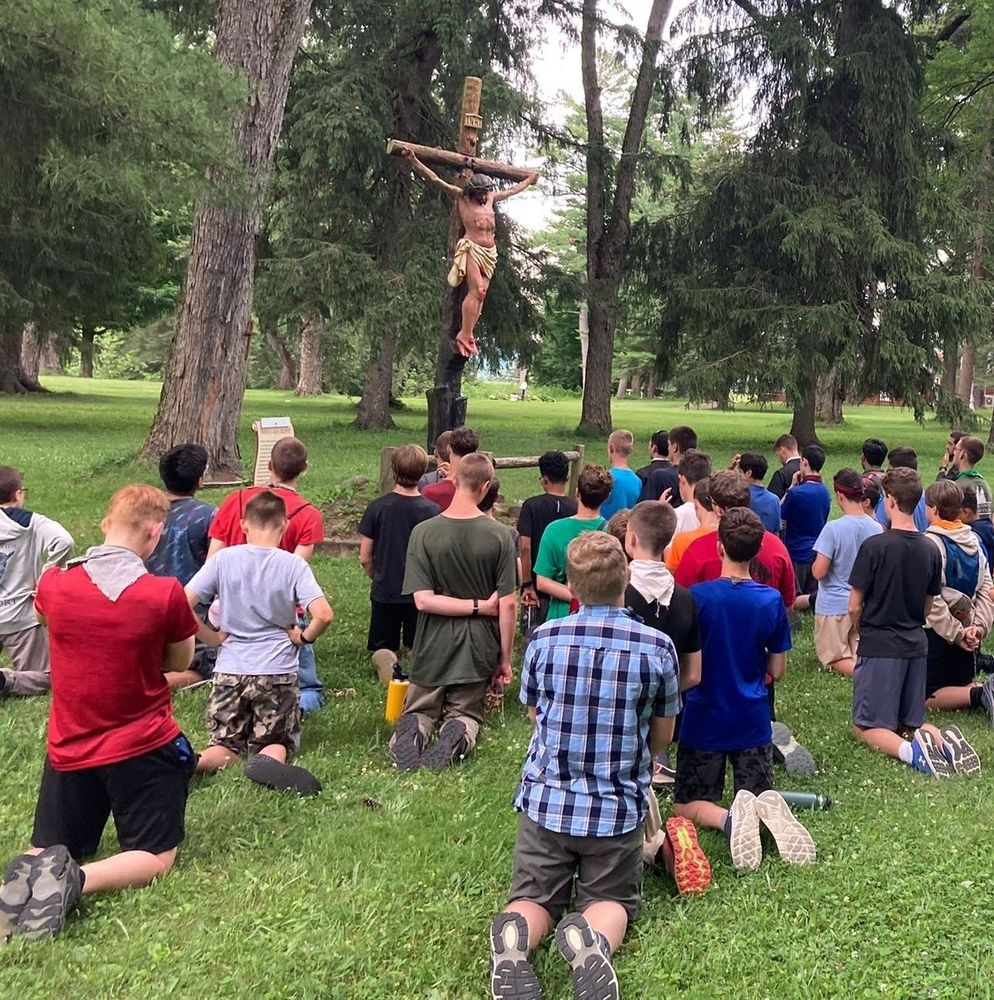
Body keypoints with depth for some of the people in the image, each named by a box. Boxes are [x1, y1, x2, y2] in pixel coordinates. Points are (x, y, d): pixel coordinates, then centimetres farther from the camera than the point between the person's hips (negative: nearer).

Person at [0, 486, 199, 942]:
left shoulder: (53, 583, -8)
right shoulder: (165, 594, -18)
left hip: (68, 749, 4)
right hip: (142, 748, -3)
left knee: (47, 854, 21)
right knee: (154, 858, 10)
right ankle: (76, 880, -19)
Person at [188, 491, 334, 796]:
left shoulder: (223, 559, -3)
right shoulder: (293, 564, -6)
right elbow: (323, 615, -16)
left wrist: (212, 637, 5)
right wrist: (304, 637, 3)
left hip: (229, 670, 1)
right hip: (277, 672, -1)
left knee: (226, 746, 17)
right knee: (277, 745, 14)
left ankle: (194, 763, -17)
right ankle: (269, 760, -22)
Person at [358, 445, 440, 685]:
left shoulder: (377, 508, -7)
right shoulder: (432, 510, -8)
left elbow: (365, 558, -3)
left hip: (384, 592, 0)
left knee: (383, 650, 13)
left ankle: (386, 660, -13)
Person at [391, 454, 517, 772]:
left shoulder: (423, 533, -11)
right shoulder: (499, 536, -11)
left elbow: (423, 600, -16)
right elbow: (507, 605, -9)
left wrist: (478, 606, -10)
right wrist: (504, 659, 1)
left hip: (433, 649, 0)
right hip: (478, 649, 0)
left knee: (420, 710, 22)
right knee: (465, 713, 20)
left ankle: (413, 731, -12)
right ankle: (458, 735, -14)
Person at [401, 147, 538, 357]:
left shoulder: (490, 199, 20)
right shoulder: (461, 197, 4)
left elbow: (511, 190, 38)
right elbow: (434, 179, -1)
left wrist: (528, 180, 50)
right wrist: (413, 161, -9)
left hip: (489, 252, 7)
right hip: (471, 248, -7)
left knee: (480, 294, -4)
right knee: (477, 290, -20)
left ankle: (467, 335, -6)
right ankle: (465, 336, -19)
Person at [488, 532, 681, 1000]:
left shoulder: (543, 639, -7)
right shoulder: (657, 648, -10)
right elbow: (661, 737, 5)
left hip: (546, 800, 1)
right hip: (618, 807, -1)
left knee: (534, 898, 16)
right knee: (612, 899, 18)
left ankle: (515, 934, -19)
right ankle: (593, 938, -17)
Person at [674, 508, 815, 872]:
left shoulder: (697, 596, -16)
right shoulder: (772, 600, -7)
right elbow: (777, 670, 1)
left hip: (703, 721, -2)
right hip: (752, 722, 3)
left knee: (687, 806, 11)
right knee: (758, 795, 18)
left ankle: (727, 818, -21)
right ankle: (767, 809, -18)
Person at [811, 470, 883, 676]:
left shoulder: (833, 528, -20)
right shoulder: (876, 528, -2)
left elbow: (818, 572, -19)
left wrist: (814, 564, 1)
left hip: (835, 605, -5)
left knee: (835, 659, 7)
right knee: (859, 655, 17)